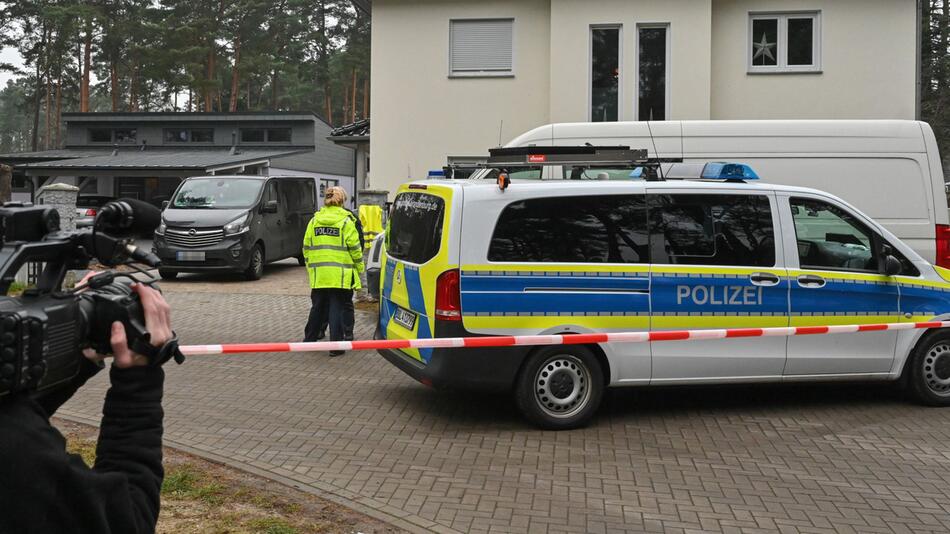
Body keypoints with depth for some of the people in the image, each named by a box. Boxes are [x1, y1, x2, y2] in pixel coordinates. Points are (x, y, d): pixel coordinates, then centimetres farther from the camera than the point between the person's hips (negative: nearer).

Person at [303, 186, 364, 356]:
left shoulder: (314, 220, 9)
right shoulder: (347, 220, -5)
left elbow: (306, 247, 11)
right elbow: (355, 247, -6)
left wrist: (310, 266, 22)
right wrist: (359, 265, 7)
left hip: (318, 273, 4)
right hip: (340, 274, -4)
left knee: (317, 306, 16)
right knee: (337, 308, -1)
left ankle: (310, 339, 26)